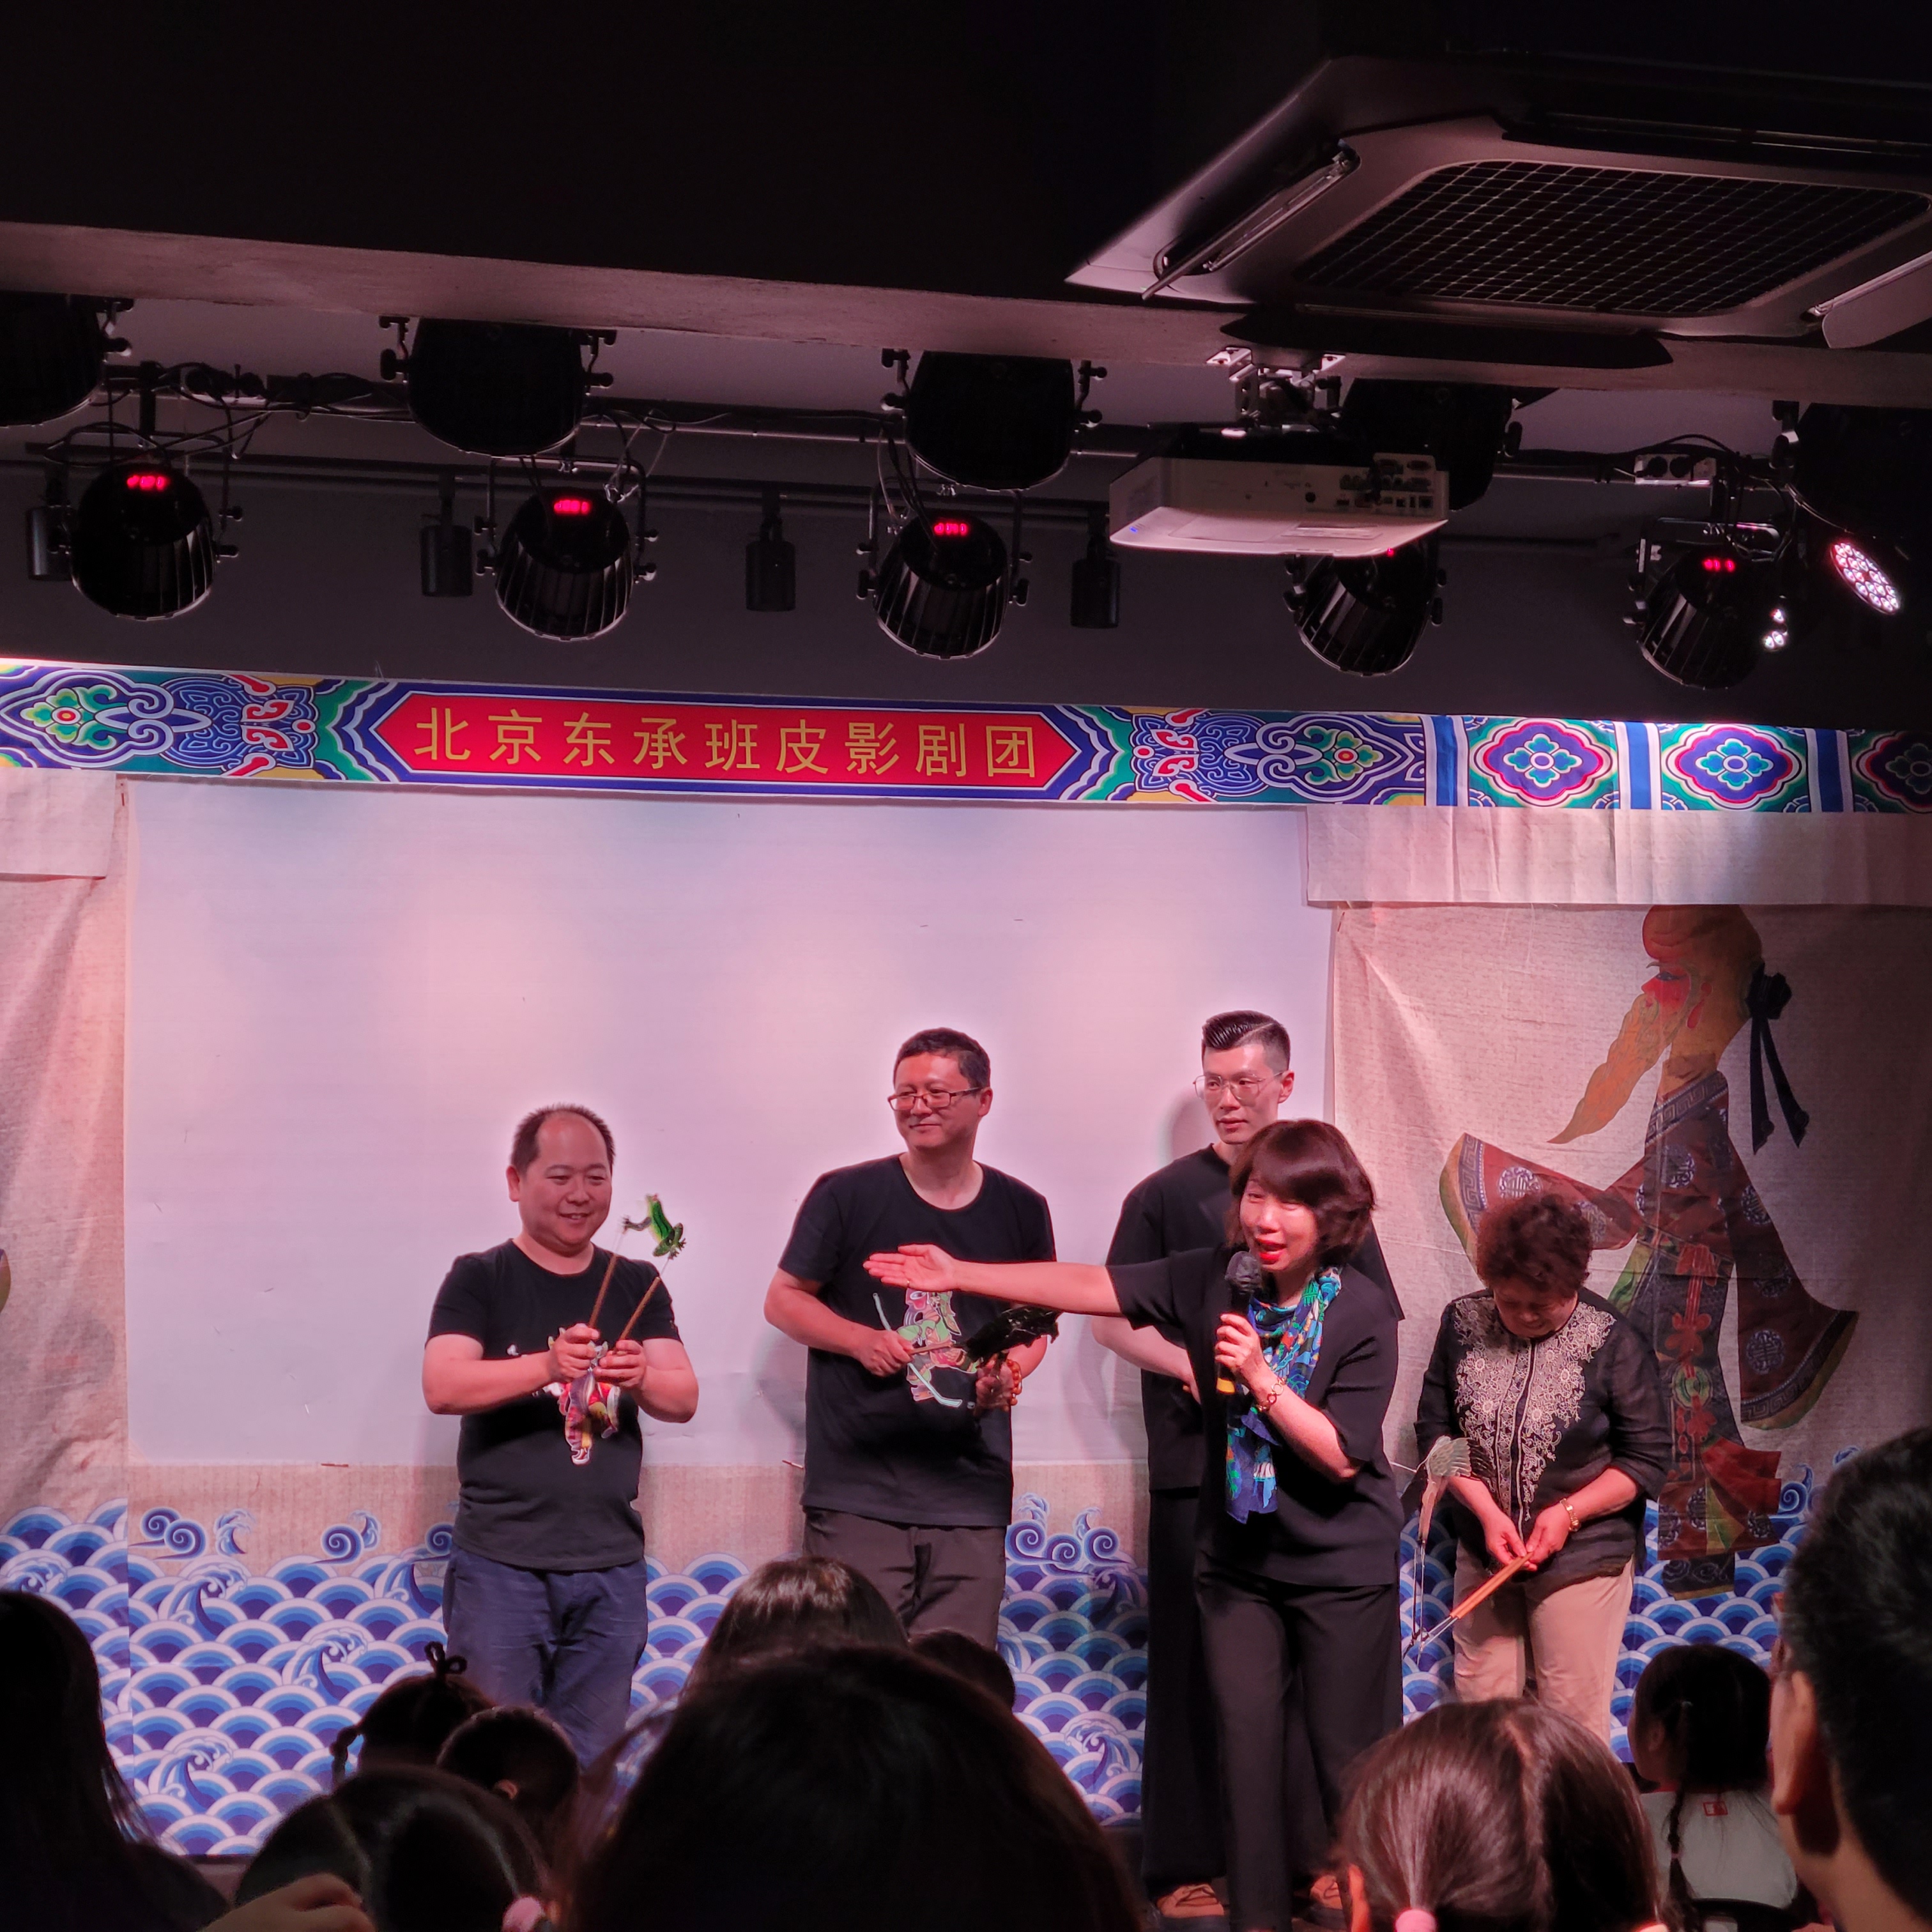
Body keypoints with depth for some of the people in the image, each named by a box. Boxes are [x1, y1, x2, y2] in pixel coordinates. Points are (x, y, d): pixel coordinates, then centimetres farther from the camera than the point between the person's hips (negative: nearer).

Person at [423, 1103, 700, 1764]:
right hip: (501, 1563, -3)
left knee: (589, 1770, 9)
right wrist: (548, 1366, -30)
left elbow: (685, 1399, 2)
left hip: (610, 1566, 3)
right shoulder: (480, 1279, 0)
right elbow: (442, 1386, -15)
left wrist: (640, 1378, -21)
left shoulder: (637, 1286, 11)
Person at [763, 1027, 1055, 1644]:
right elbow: (782, 1300, 7)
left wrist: (1008, 1373, -2)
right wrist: (860, 1341, -10)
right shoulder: (847, 1195, 0)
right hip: (859, 1490, -2)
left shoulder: (1020, 1210, 9)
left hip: (972, 1495, 3)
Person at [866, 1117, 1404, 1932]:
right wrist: (958, 1274, -13)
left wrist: (1260, 1377, -27)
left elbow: (1342, 1455, -17)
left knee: (1348, 1759, 3)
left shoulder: (1362, 1312, -16)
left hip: (1341, 1567, -3)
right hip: (1237, 1558, 3)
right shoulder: (1215, 1279, -6)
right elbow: (1089, 1286, -8)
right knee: (1245, 1744, 4)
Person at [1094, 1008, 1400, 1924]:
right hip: (1197, 1465, -1)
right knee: (1195, 1666, 1)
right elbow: (1112, 1319, 6)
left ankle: (1313, 1851, 13)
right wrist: (1187, 1364, -12)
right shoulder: (1167, 1195, 6)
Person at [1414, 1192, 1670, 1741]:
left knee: (1575, 1721, 0)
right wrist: (1486, 1511, -11)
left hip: (1582, 1556, -3)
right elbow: (1434, 1429, 1)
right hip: (1484, 1552, 3)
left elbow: (1647, 1460, -6)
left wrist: (1569, 1513, -17)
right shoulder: (1463, 1323, -1)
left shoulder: (1613, 1343, -10)